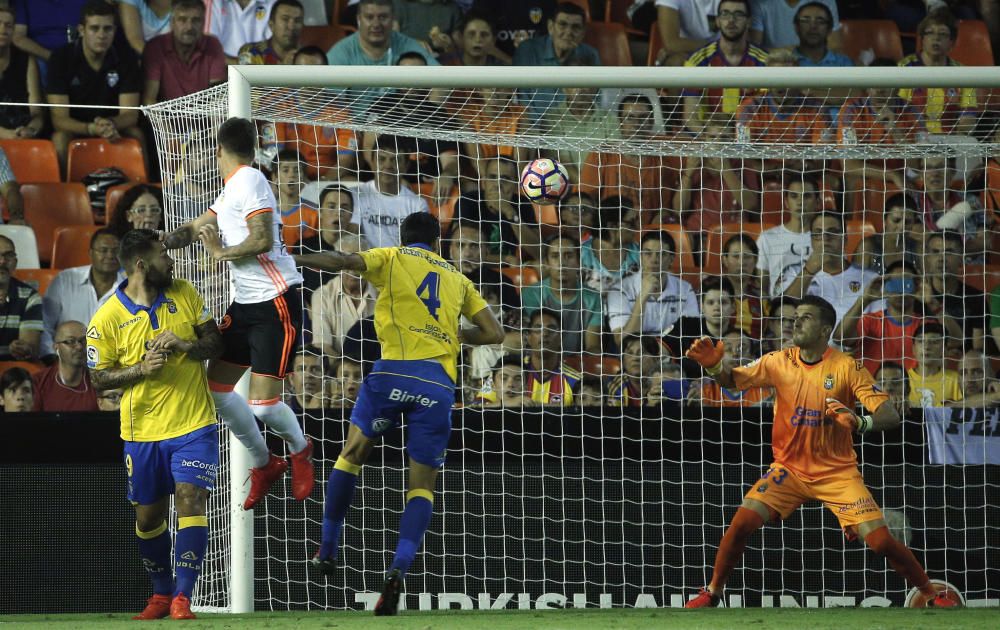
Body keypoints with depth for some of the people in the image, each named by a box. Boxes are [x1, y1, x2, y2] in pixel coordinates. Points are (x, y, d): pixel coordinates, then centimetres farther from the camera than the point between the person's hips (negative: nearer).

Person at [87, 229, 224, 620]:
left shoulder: (184, 294, 1)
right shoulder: (107, 319, -8)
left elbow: (215, 341, 6)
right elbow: (99, 378, -3)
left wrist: (185, 345, -15)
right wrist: (141, 369, -19)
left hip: (194, 425, 0)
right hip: (143, 431, 0)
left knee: (191, 503, -14)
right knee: (148, 517, 9)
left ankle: (182, 598, -15)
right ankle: (161, 594, 29)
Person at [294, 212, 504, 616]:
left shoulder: (392, 258, 14)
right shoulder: (457, 279, 24)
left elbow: (340, 262, -2)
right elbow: (494, 333, 22)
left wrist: (288, 260, 1)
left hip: (394, 370, -2)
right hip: (440, 382, 2)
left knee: (351, 454, 17)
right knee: (422, 486, 5)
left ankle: (328, 550, 14)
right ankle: (399, 568, -14)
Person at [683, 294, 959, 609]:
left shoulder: (847, 368, -13)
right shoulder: (779, 362, -3)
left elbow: (890, 417, -18)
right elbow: (732, 380, -4)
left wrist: (860, 423, -40)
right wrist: (714, 366, -27)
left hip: (837, 473, -2)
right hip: (789, 469, 2)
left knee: (881, 542, -12)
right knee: (741, 524, -15)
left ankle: (932, 595, 8)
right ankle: (712, 593, 6)